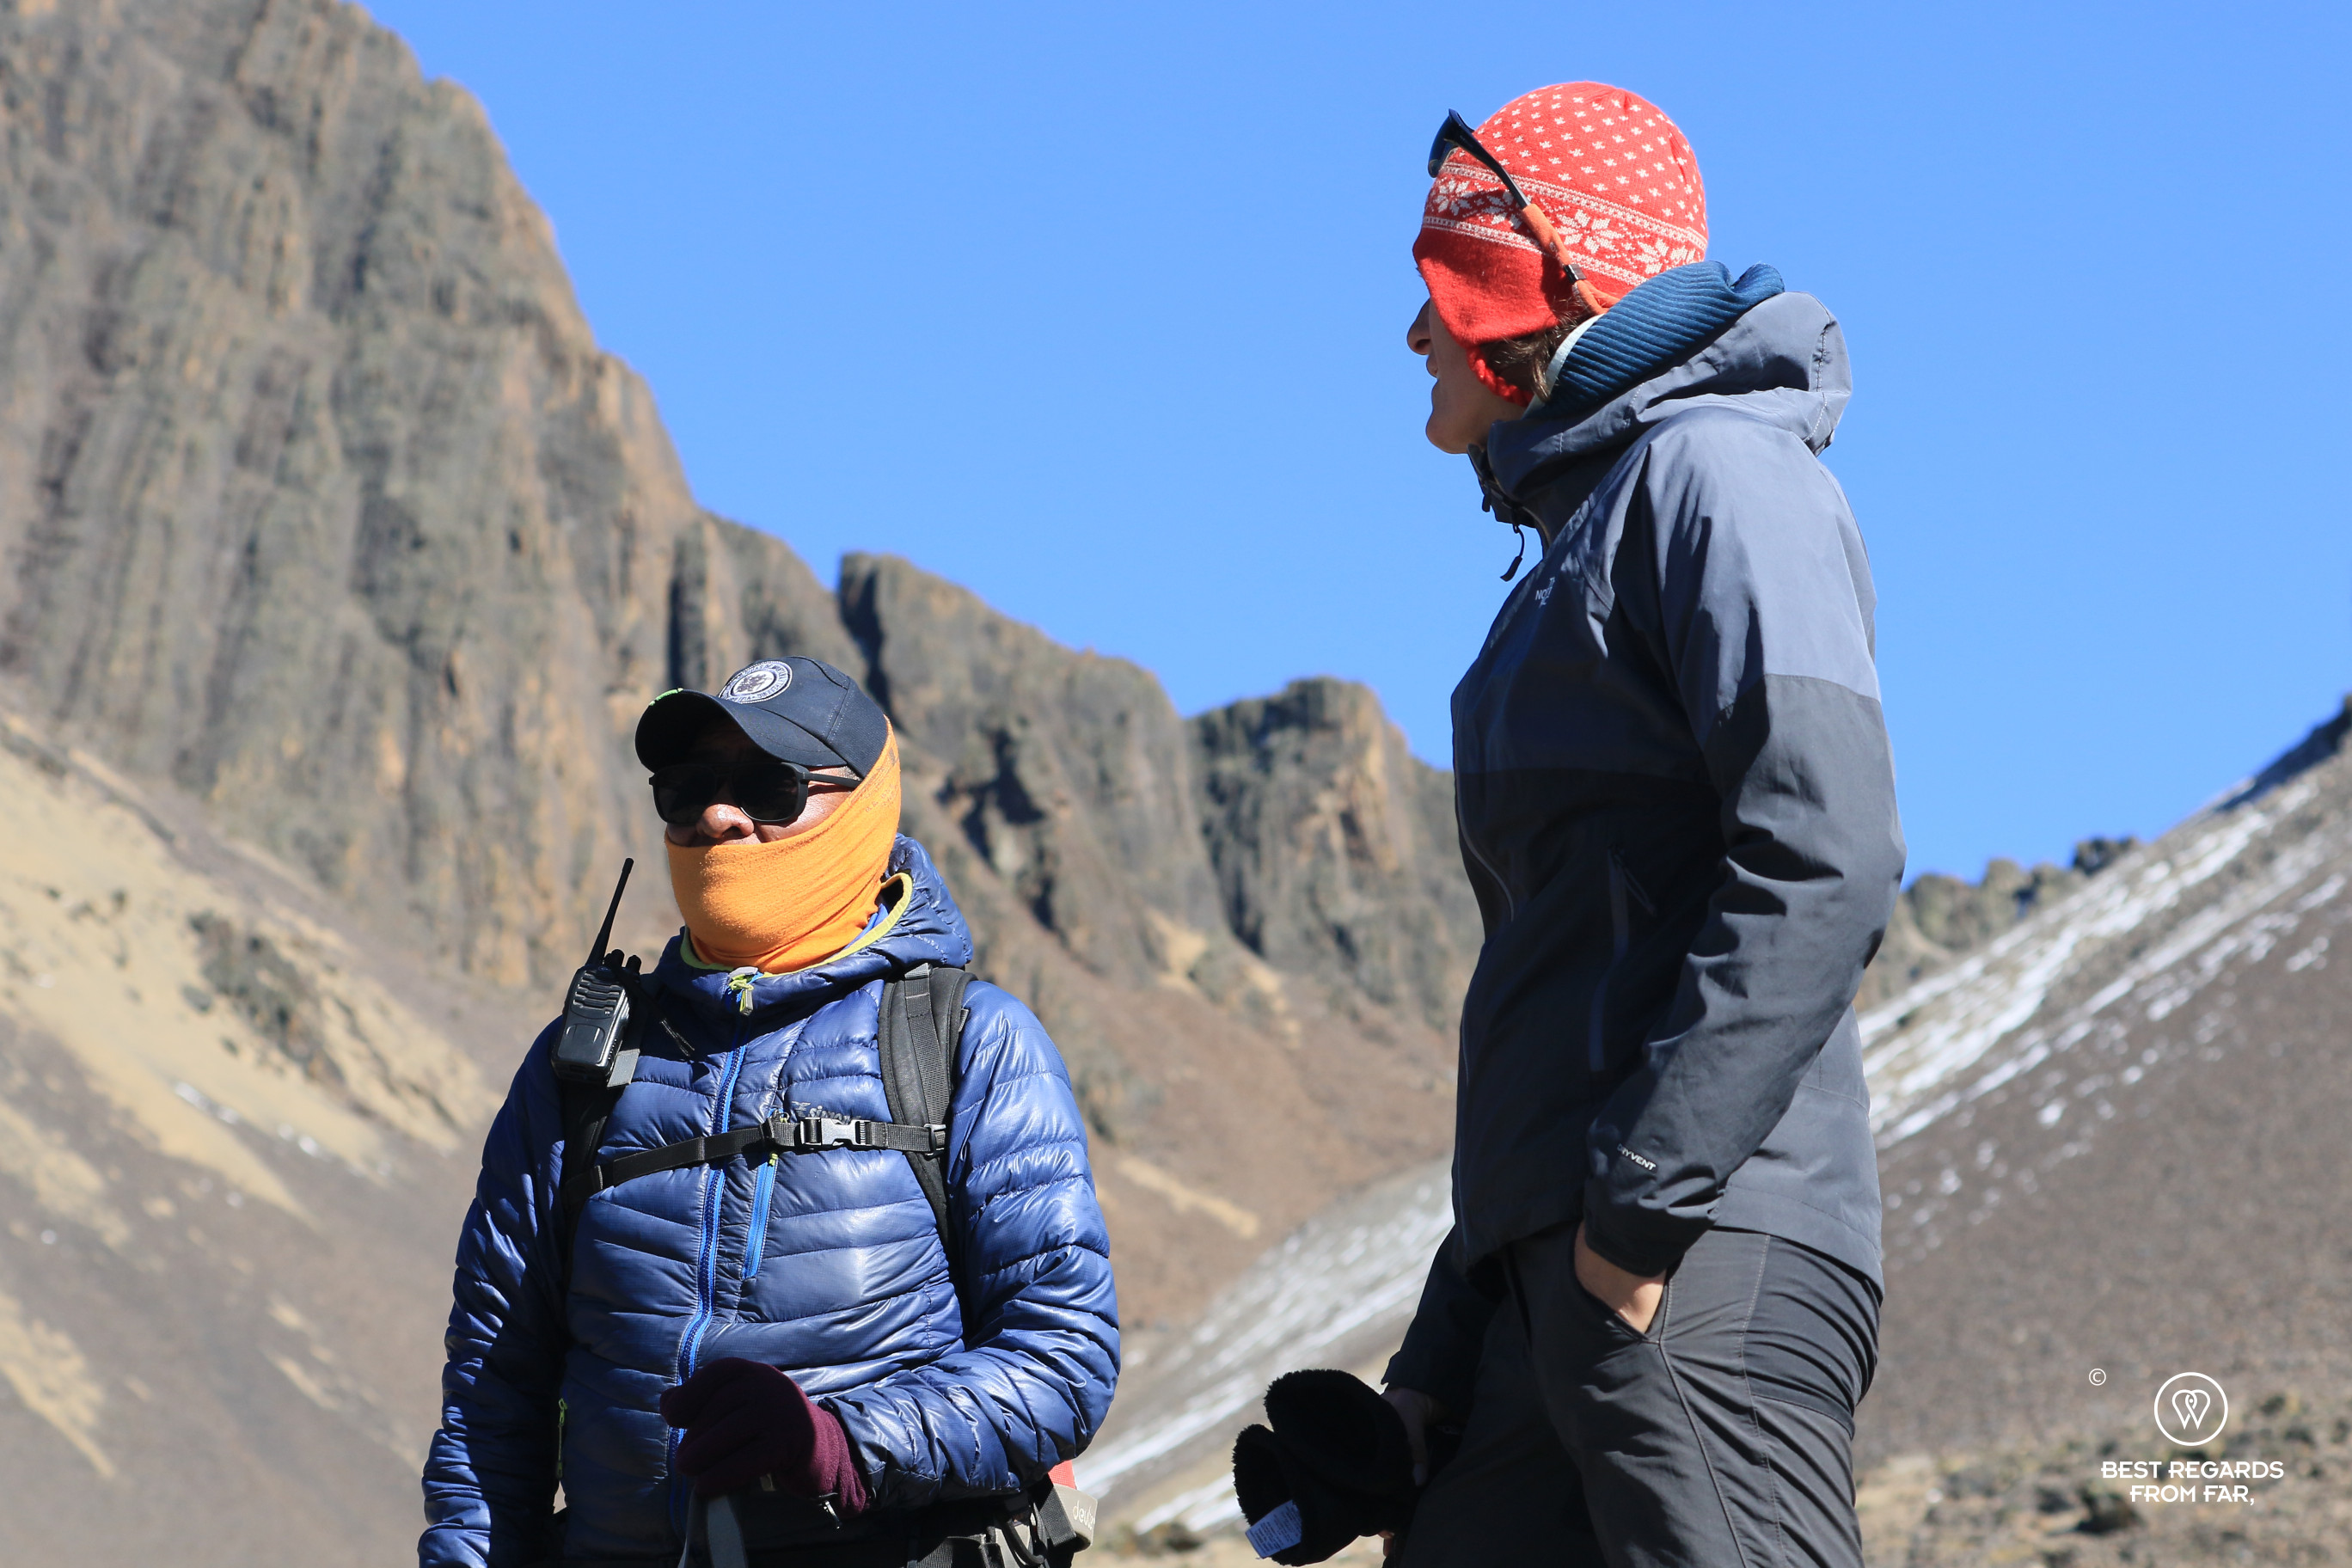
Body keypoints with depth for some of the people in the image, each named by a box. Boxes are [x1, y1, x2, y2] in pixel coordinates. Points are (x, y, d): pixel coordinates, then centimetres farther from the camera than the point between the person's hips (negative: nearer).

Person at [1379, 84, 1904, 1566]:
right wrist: (1439, 1361, 24)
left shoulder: (1717, 473, -2)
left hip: (1699, 1271, -9)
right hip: (1554, 1283, 9)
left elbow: (1826, 859, -17)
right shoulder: (1579, 551, 27)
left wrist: (1646, 1193, -21)